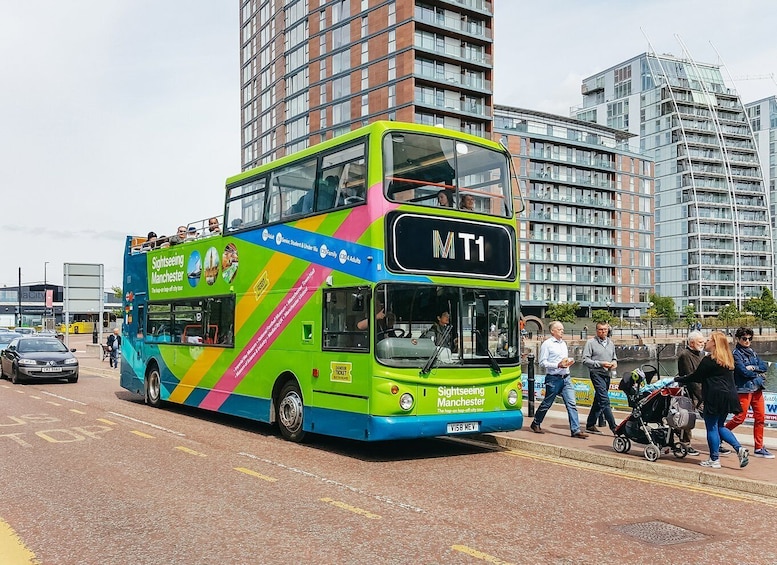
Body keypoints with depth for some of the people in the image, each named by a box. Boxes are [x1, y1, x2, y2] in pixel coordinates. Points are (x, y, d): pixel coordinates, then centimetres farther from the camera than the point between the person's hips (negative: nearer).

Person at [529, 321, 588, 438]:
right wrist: (558, 365, -18)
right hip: (553, 379, -6)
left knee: (571, 403, -3)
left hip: (566, 378, 6)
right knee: (547, 404, 6)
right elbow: (542, 362, -11)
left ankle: (576, 430, -4)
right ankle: (535, 424, 25)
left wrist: (569, 362, 5)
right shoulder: (547, 344, -7)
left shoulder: (563, 343, 15)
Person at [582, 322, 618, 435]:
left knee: (598, 401, 12)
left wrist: (614, 362, 3)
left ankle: (590, 425, 21)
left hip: (607, 374, 7)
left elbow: (614, 357, 27)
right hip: (596, 374, -7)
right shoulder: (591, 342, -5)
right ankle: (614, 428, -15)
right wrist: (600, 364, -18)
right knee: (605, 401, -13)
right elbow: (585, 360, -9)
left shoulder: (611, 343, 15)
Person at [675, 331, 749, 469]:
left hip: (715, 398, -9)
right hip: (729, 396, 9)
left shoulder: (709, 360, -13)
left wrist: (678, 379, 6)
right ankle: (739, 449, 6)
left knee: (712, 427, 1)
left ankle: (714, 460, 6)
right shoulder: (727, 360, 15)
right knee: (720, 426, 18)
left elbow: (695, 377, -7)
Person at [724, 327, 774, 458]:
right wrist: (758, 374, -2)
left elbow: (764, 366, 5)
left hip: (757, 389, 7)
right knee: (740, 418, -6)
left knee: (760, 417, 5)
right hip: (743, 389, -7)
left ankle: (759, 448, 11)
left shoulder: (752, 352, 15)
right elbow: (744, 372, -17)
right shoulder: (736, 354, -7)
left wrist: (753, 367, -12)